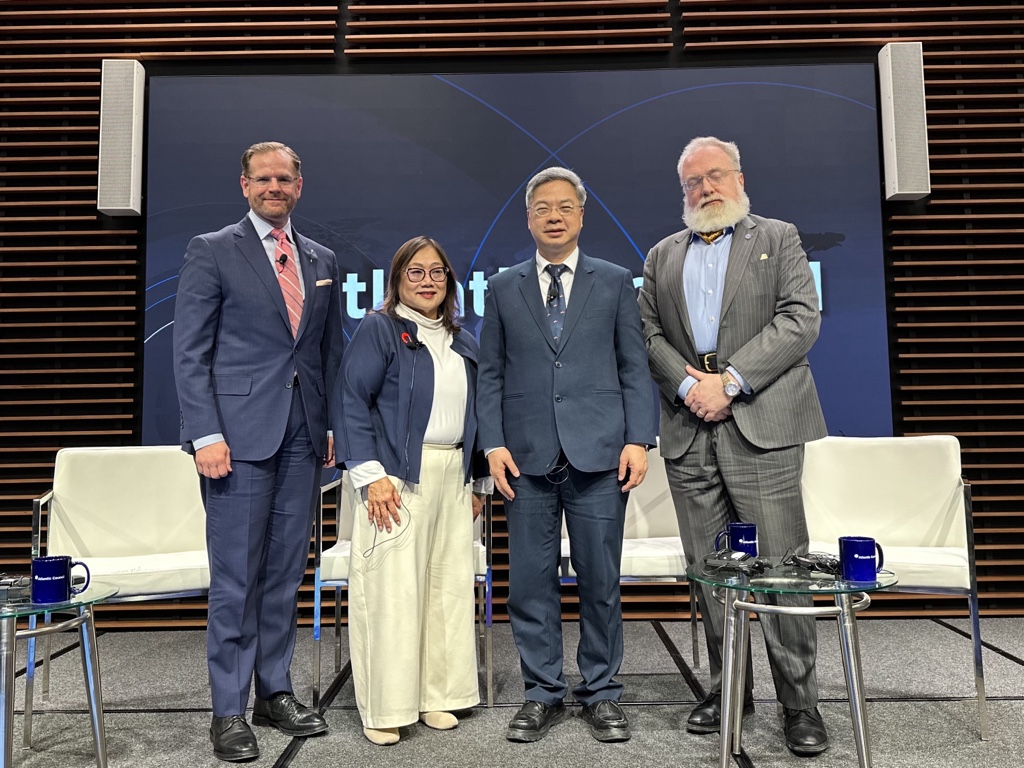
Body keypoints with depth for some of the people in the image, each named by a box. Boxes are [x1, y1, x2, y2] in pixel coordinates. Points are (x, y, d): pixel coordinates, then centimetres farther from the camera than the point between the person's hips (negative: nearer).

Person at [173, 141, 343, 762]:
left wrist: (334, 425, 8)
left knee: (285, 573, 11)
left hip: (303, 435, 5)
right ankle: (230, 712, 14)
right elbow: (190, 352, -4)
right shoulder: (212, 251, 1)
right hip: (239, 432, -4)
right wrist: (206, 434, -12)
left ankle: (276, 693, 25)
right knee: (236, 577, 1)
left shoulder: (323, 261, 15)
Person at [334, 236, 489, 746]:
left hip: (453, 477, 6)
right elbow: (352, 403, -8)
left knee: (448, 585, 7)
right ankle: (384, 708, 12)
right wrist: (370, 475, -15)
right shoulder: (378, 330, -1)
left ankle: (435, 696, 21)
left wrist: (479, 483, 14)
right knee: (391, 589, -2)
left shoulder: (463, 344, 17)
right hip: (397, 476, -6)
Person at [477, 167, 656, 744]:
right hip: (528, 457, 1)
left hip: (599, 455, -1)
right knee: (531, 582, 6)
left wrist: (638, 440, -5)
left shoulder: (616, 282, 9)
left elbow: (635, 369, 5)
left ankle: (601, 693, 23)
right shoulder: (502, 289, 12)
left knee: (601, 581, 6)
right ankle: (544, 693, 23)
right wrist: (494, 443, -2)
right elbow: (491, 375, 9)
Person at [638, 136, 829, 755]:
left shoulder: (779, 239, 11)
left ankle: (800, 703, 10)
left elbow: (801, 319, -3)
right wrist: (686, 383, -8)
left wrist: (730, 381, -12)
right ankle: (729, 689, 21)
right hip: (688, 432, 4)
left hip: (761, 425, -3)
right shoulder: (662, 257, 20)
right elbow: (647, 332, 10)